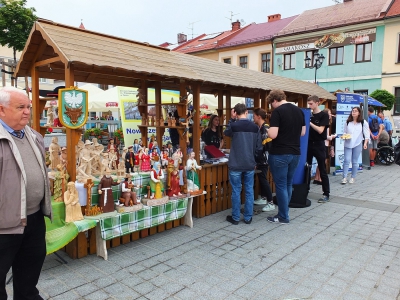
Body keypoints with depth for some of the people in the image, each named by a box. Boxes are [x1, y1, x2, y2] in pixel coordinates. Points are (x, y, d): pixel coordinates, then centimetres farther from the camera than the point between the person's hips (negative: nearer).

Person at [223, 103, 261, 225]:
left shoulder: (234, 126, -12)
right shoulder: (255, 127, 0)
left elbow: (226, 133, 12)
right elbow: (258, 147, 3)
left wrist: (232, 119, 9)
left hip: (236, 165, -3)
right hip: (250, 164, 3)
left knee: (236, 191, 6)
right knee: (249, 191, 12)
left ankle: (235, 218, 15)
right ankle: (248, 217, 19)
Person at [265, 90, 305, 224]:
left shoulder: (277, 111, -14)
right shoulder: (299, 111, 8)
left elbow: (273, 135, -20)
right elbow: (303, 132, 15)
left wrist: (267, 130, 0)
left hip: (279, 154, -7)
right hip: (295, 153, 7)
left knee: (281, 185, 3)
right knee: (288, 184, 17)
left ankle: (283, 217, 12)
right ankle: (283, 212, 27)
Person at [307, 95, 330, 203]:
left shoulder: (324, 115, -7)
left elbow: (320, 130, -16)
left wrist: (309, 122, -19)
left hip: (319, 145, -5)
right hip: (308, 144, 5)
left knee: (322, 171, 0)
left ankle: (326, 194, 7)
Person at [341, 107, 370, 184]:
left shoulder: (363, 122, 2)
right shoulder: (348, 122, 8)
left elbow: (367, 134, 2)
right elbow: (344, 132, 13)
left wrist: (365, 143, -6)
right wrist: (343, 136, -9)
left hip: (358, 144, -1)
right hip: (348, 144, 1)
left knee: (355, 161, 5)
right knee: (346, 160, -5)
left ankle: (353, 177, 16)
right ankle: (344, 177, -2)